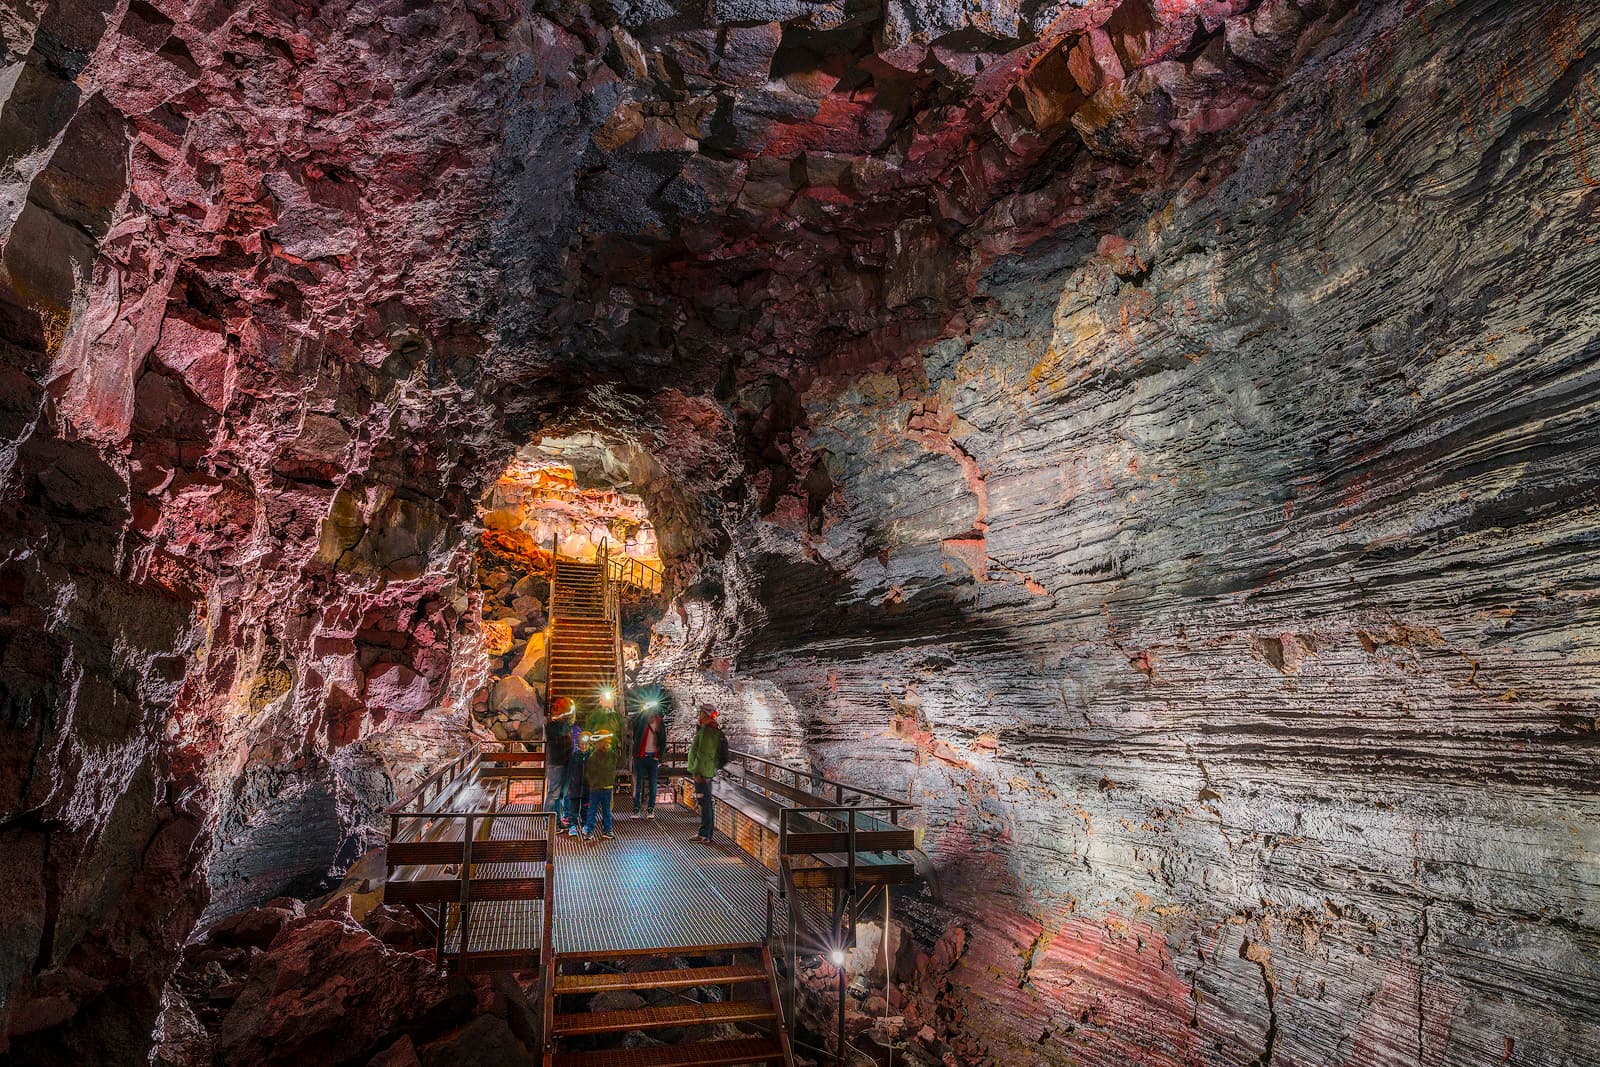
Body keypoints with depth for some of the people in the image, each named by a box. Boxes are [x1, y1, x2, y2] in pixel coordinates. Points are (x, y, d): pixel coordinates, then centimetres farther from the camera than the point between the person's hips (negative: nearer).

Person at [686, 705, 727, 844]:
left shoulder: (707, 731, -18)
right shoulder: (714, 730, 15)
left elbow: (703, 753, -23)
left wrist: (698, 772, -22)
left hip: (702, 773, -11)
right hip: (708, 772, 11)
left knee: (705, 803, -6)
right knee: (707, 802, 16)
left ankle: (705, 834, -2)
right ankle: (708, 832, 23)